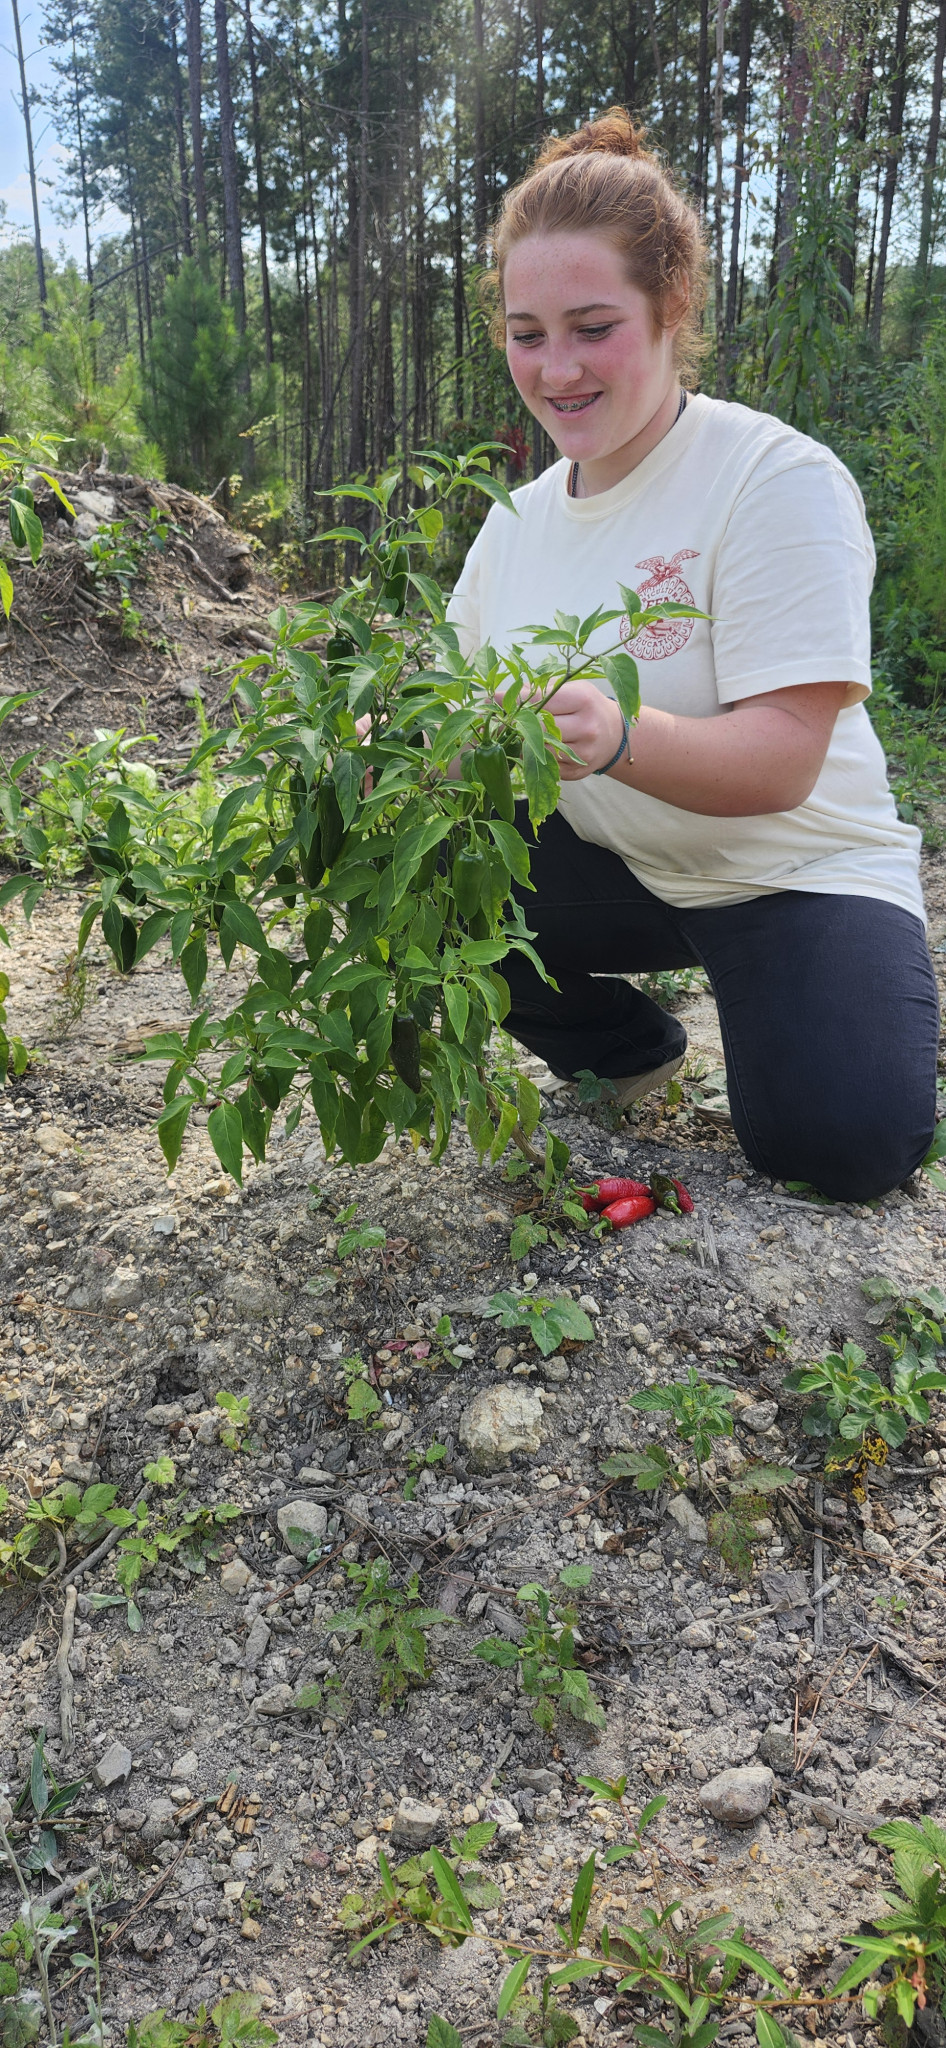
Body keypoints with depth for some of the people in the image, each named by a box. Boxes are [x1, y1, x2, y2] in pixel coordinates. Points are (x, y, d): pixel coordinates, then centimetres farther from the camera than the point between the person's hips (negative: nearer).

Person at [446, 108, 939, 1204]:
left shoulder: (780, 481, -16)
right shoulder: (519, 518, 4)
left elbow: (783, 764, -25)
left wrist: (616, 735, -44)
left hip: (794, 873, -5)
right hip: (610, 867, 6)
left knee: (837, 1138, -28)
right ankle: (626, 1046, 6)